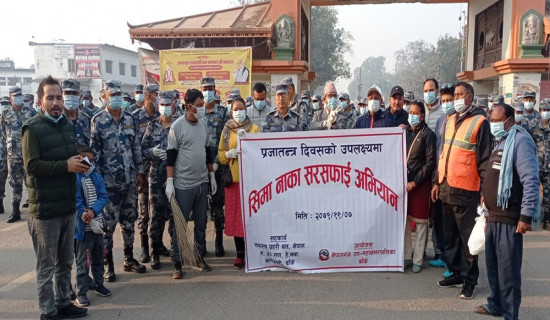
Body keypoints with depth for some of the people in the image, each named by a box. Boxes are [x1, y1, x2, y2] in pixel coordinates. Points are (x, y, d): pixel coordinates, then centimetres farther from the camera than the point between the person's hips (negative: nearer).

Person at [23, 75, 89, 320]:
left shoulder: (67, 125, 12)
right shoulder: (32, 128, -10)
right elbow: (31, 165, -18)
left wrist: (80, 163, 4)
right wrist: (66, 165, -21)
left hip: (68, 205, 7)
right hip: (45, 208, -7)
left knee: (66, 261, 18)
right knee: (47, 265, 4)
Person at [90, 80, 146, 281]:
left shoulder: (129, 119, 9)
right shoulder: (98, 120, -5)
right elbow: (94, 152, -7)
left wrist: (140, 172, 9)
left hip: (129, 179, 5)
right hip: (109, 181, -5)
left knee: (129, 221, 13)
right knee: (108, 223, 0)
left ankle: (129, 259, 26)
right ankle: (107, 264, 13)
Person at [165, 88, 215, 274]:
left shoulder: (203, 124, 9)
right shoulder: (177, 126, -8)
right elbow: (170, 156, -9)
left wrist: (212, 176, 15)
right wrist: (169, 182, -14)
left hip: (202, 182, 6)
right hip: (183, 184, -6)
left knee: (201, 223, 12)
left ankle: (200, 256, 26)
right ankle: (177, 261, 13)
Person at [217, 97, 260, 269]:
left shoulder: (254, 128, 8)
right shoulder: (227, 130, 13)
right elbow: (220, 154, 13)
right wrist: (229, 154, -8)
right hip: (233, 177, 2)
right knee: (236, 216, 3)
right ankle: (240, 255, 12)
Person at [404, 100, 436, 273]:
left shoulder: (427, 134, -4)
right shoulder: (405, 132, 10)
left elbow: (430, 162, -9)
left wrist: (415, 181, -14)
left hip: (421, 183, -5)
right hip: (403, 181, 5)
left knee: (420, 222, 3)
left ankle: (417, 260, 11)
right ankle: (406, 256, 19)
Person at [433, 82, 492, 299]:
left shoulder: (480, 122, -7)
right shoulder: (451, 120, 14)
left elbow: (484, 158, -9)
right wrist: (438, 181, 16)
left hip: (466, 189, -7)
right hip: (447, 187, 7)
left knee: (467, 237, 3)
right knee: (450, 236, 14)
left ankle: (469, 280, 16)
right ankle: (456, 273, 28)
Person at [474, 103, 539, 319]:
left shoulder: (520, 140, -11)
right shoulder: (500, 142, 18)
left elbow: (531, 180, -20)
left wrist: (526, 215, -23)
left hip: (509, 219, -9)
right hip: (494, 217, 9)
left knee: (507, 269, -2)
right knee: (492, 265, 18)